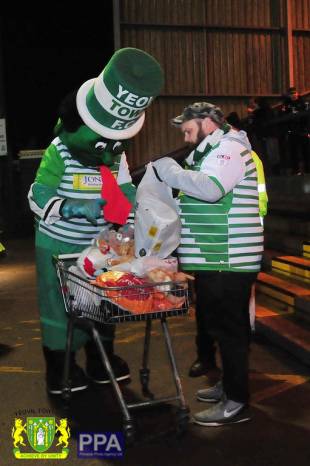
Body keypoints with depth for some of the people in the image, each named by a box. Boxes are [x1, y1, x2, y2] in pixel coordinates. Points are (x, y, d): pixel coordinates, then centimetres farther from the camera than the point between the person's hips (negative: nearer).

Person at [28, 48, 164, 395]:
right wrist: (74, 208, -32)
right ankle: (59, 372, 21)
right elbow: (37, 199, -18)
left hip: (99, 245, 6)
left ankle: (101, 361, 34)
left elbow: (126, 194, 4)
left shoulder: (117, 155, 0)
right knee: (60, 307, 4)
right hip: (59, 246, -6)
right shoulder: (60, 152, -18)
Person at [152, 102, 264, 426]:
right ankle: (229, 384, 32)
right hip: (216, 259, 10)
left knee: (228, 327, -4)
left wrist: (168, 170, -17)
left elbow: (210, 188, -28)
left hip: (228, 260, -10)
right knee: (221, 323, 18)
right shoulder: (214, 151, 20)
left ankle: (237, 402, 6)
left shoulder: (230, 147, -11)